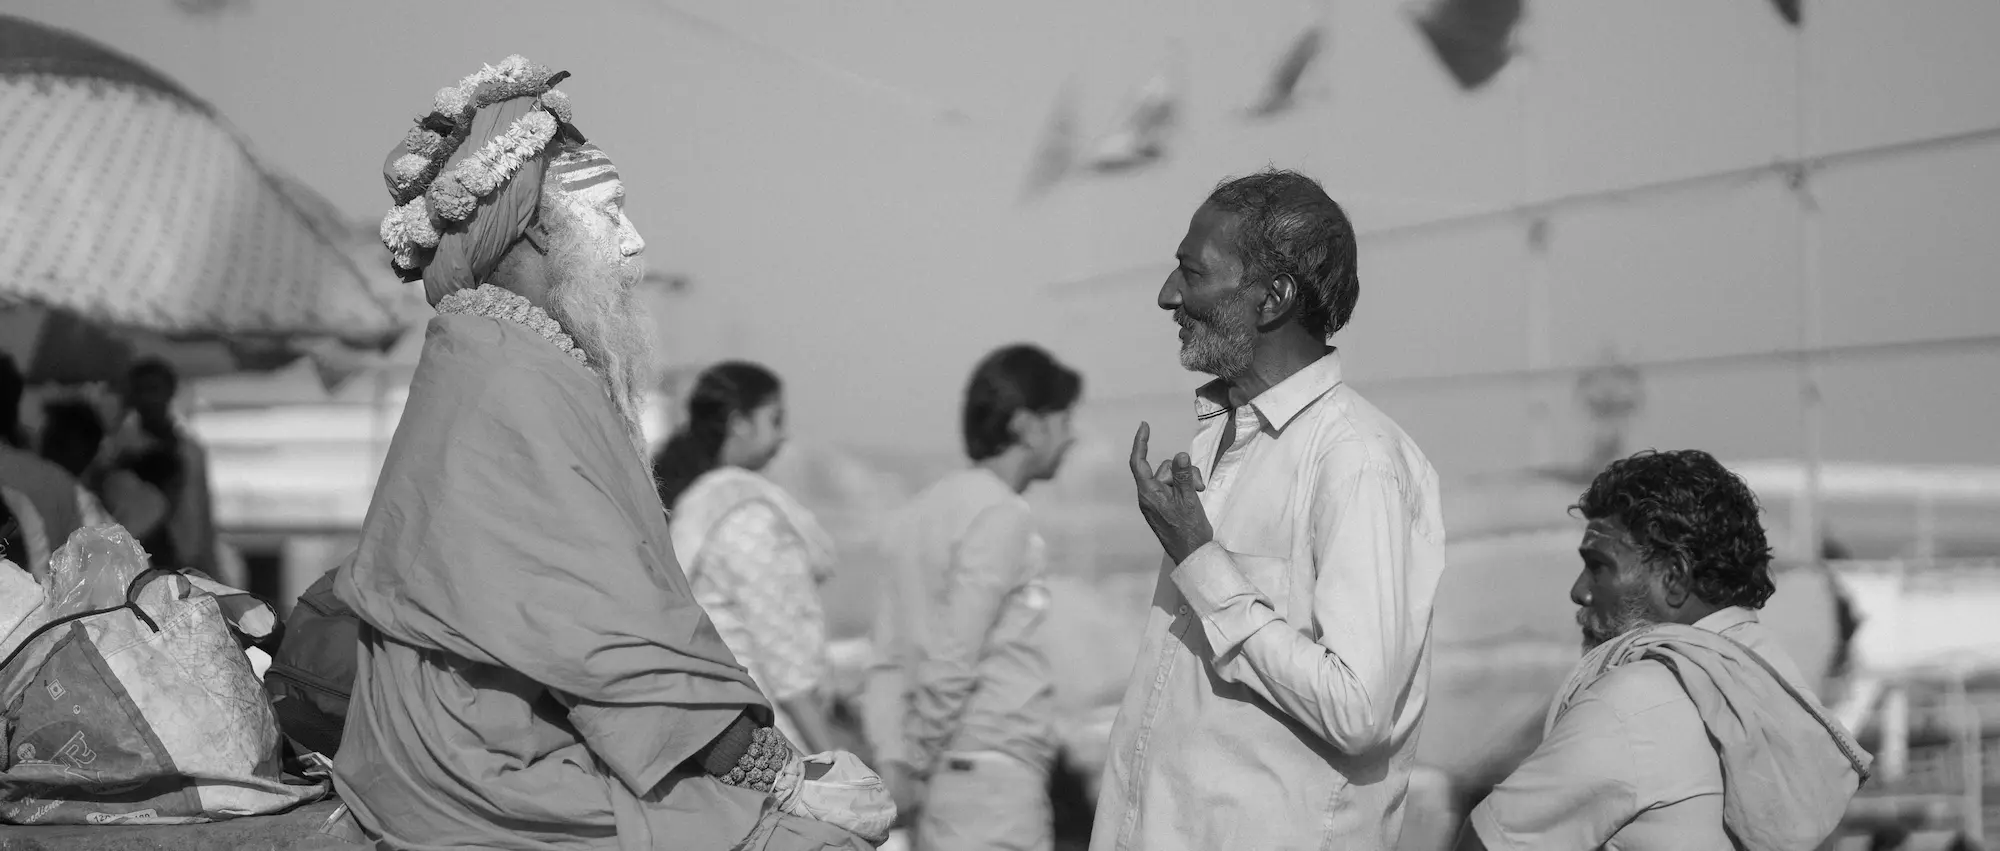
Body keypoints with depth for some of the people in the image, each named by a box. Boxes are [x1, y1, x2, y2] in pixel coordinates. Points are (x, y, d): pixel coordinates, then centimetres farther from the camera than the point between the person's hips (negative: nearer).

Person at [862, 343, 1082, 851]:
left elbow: (889, 659, 12)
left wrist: (893, 760, 6)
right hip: (995, 766, -9)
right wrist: (919, 759, -5)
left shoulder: (925, 510, 16)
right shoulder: (1001, 515, -10)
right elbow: (955, 658, -15)